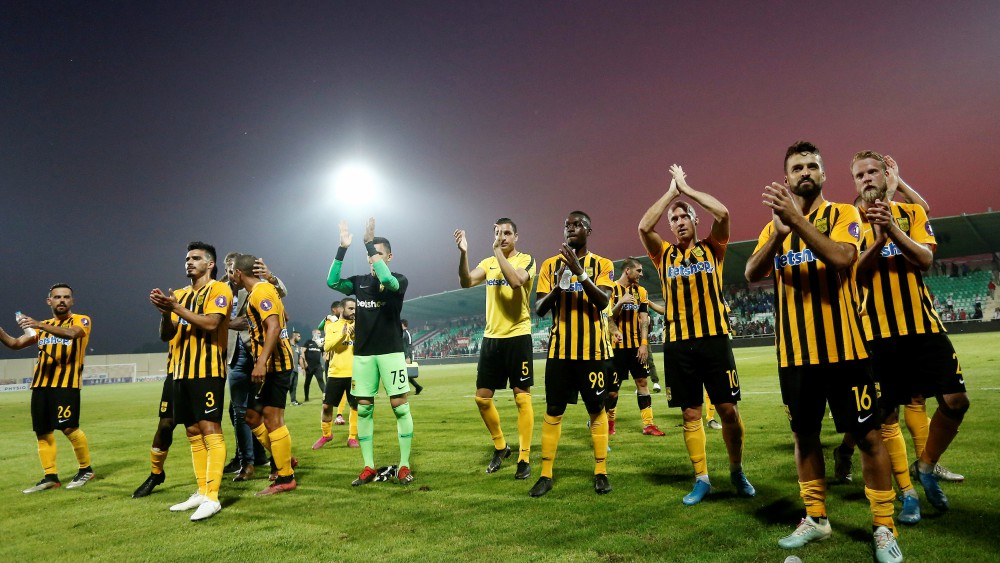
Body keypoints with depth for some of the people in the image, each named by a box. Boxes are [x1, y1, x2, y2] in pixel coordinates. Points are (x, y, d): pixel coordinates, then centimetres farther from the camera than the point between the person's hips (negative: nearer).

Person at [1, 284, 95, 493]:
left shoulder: (81, 320, 1)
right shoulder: (42, 326, 20)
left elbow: (72, 333, -21)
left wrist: (39, 326, -34)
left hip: (66, 383, -6)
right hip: (41, 384, 6)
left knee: (69, 427, -12)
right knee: (42, 431, 6)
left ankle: (86, 469, 5)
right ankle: (50, 477, 15)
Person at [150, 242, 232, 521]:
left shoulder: (218, 289, -4)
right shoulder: (181, 294, 17)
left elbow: (210, 322, -19)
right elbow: (166, 335, 13)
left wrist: (176, 307, -17)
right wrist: (165, 311, -6)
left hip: (208, 371, -8)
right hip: (182, 372, 8)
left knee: (210, 430, -11)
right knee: (193, 433, 11)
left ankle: (212, 498, -10)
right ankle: (201, 492, 19)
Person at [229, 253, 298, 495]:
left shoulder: (260, 291, -13)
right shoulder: (264, 289, 17)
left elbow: (274, 327, -26)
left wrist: (261, 362, -31)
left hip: (273, 364, -10)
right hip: (270, 365, 10)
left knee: (272, 419, -5)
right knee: (253, 416, 15)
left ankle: (286, 478, 4)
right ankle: (284, 460, 26)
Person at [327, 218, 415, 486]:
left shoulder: (399, 280, -1)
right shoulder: (360, 281, 10)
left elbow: (386, 279, -25)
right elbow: (332, 282, -7)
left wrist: (370, 242, -23)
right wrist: (343, 248, -14)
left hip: (390, 351, -4)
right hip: (362, 353, 4)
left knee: (400, 405, -4)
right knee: (364, 408, 5)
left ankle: (404, 466, 5)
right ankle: (369, 467, 14)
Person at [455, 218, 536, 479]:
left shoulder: (526, 259, -5)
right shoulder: (488, 262, 9)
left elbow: (516, 280, -26)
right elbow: (466, 282, -7)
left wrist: (498, 252, -20)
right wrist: (463, 253, -20)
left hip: (518, 336, -5)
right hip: (491, 337, 5)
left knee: (522, 397, -1)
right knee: (482, 397, 8)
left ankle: (524, 458, 9)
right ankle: (500, 447, 29)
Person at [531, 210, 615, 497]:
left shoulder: (602, 265, 2)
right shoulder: (550, 265, 7)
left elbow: (603, 301, -14)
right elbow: (539, 309, 2)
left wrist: (580, 271, -24)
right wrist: (557, 288, -18)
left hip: (593, 349, -2)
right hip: (560, 349, 2)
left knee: (596, 409, 6)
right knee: (553, 409, 4)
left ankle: (601, 472, 17)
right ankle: (546, 475, 11)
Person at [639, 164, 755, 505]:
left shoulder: (712, 249, 8)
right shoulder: (664, 255, 10)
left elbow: (723, 214, -10)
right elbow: (643, 227, -8)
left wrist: (687, 188, 0)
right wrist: (671, 190, 0)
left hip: (714, 338, -1)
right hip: (678, 343, 1)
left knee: (728, 409, 2)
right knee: (690, 414, 6)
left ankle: (737, 471, 24)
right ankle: (702, 479, 18)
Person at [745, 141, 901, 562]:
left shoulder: (842, 214, 0)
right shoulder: (775, 227, 9)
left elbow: (841, 258, -21)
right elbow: (752, 274, -8)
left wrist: (797, 220, -29)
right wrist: (778, 231, -24)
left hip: (843, 348, -3)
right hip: (794, 352, 3)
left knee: (868, 435, 3)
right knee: (804, 436, 11)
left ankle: (883, 527, 18)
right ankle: (815, 519, 26)